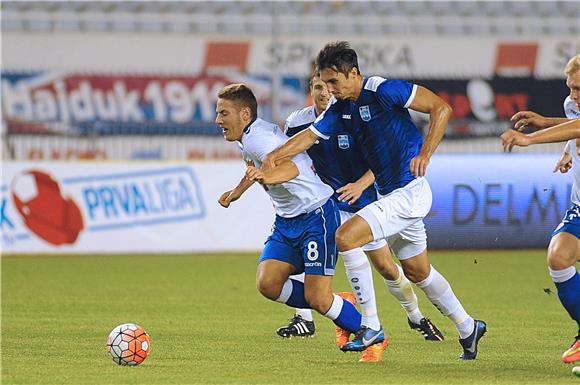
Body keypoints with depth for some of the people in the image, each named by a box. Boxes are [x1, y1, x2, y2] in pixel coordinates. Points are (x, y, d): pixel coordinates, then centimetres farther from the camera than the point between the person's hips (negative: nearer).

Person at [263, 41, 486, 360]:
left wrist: (425, 154, -26)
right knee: (418, 271, 19)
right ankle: (468, 329, 35)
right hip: (389, 193, 9)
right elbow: (310, 136, 2)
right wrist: (274, 156, -16)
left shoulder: (383, 91, -18)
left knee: (346, 238, -20)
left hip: (409, 192, -9)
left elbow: (441, 108, -18)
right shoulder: (340, 107, 6)